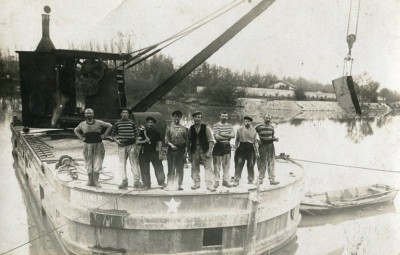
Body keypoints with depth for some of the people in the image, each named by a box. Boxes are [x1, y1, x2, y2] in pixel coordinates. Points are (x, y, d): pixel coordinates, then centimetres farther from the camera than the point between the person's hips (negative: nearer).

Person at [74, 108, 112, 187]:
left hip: (98, 145, -2)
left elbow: (109, 126, 6)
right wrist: (81, 138, 7)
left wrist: (104, 135, -2)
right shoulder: (82, 124, 4)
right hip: (87, 146, 2)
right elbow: (75, 130, 22)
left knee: (97, 164, -4)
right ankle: (90, 181, 16)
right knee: (89, 164, 6)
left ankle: (96, 181, 6)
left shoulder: (99, 123, -4)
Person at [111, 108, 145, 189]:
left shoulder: (132, 122, 7)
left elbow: (136, 134, 10)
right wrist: (116, 140, -5)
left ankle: (137, 181, -1)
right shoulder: (117, 123, 7)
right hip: (121, 146, 1)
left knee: (134, 163, -4)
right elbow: (113, 134, 12)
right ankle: (124, 181, 14)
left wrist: (138, 143, 2)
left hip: (132, 145, -1)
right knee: (122, 164, 4)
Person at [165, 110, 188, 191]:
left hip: (181, 150, 1)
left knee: (180, 169, 2)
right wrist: (171, 145, -15)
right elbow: (166, 140, 3)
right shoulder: (169, 128, 9)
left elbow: (186, 141, 7)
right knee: (171, 169, 1)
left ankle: (179, 185, 8)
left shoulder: (184, 129, 9)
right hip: (171, 150, 0)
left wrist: (186, 152, -2)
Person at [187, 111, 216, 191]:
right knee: (194, 168, 9)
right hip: (194, 151, 3)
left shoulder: (206, 128, -1)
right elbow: (188, 142, 8)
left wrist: (209, 151, -13)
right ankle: (196, 183, 23)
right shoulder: (191, 128, 6)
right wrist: (189, 154, 6)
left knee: (208, 167, -6)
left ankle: (210, 185, -1)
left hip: (205, 151, -2)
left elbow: (211, 141, -4)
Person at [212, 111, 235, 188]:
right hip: (219, 146, -4)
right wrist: (228, 136, -7)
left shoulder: (229, 125, 10)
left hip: (227, 146, 4)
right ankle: (216, 181, 10)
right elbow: (216, 137, -15)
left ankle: (225, 180, 17)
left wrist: (223, 134, -13)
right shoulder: (216, 125, -4)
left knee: (227, 164, 8)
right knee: (217, 165, 1)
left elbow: (233, 135, -4)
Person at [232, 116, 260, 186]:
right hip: (241, 148, -1)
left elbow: (255, 142, 8)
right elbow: (237, 140, 9)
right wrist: (236, 149, 2)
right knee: (239, 165, -5)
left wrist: (257, 152, 5)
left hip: (250, 149, 1)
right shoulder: (240, 130, 5)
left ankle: (251, 180, 19)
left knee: (251, 165, 6)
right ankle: (236, 180, 0)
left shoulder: (253, 131, 7)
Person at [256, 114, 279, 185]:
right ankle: (261, 179, 15)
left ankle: (272, 179, 7)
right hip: (262, 147, -4)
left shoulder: (271, 127, 8)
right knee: (262, 163, 3)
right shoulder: (259, 127, -7)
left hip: (270, 146, 4)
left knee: (271, 163, 3)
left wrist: (275, 139, -2)